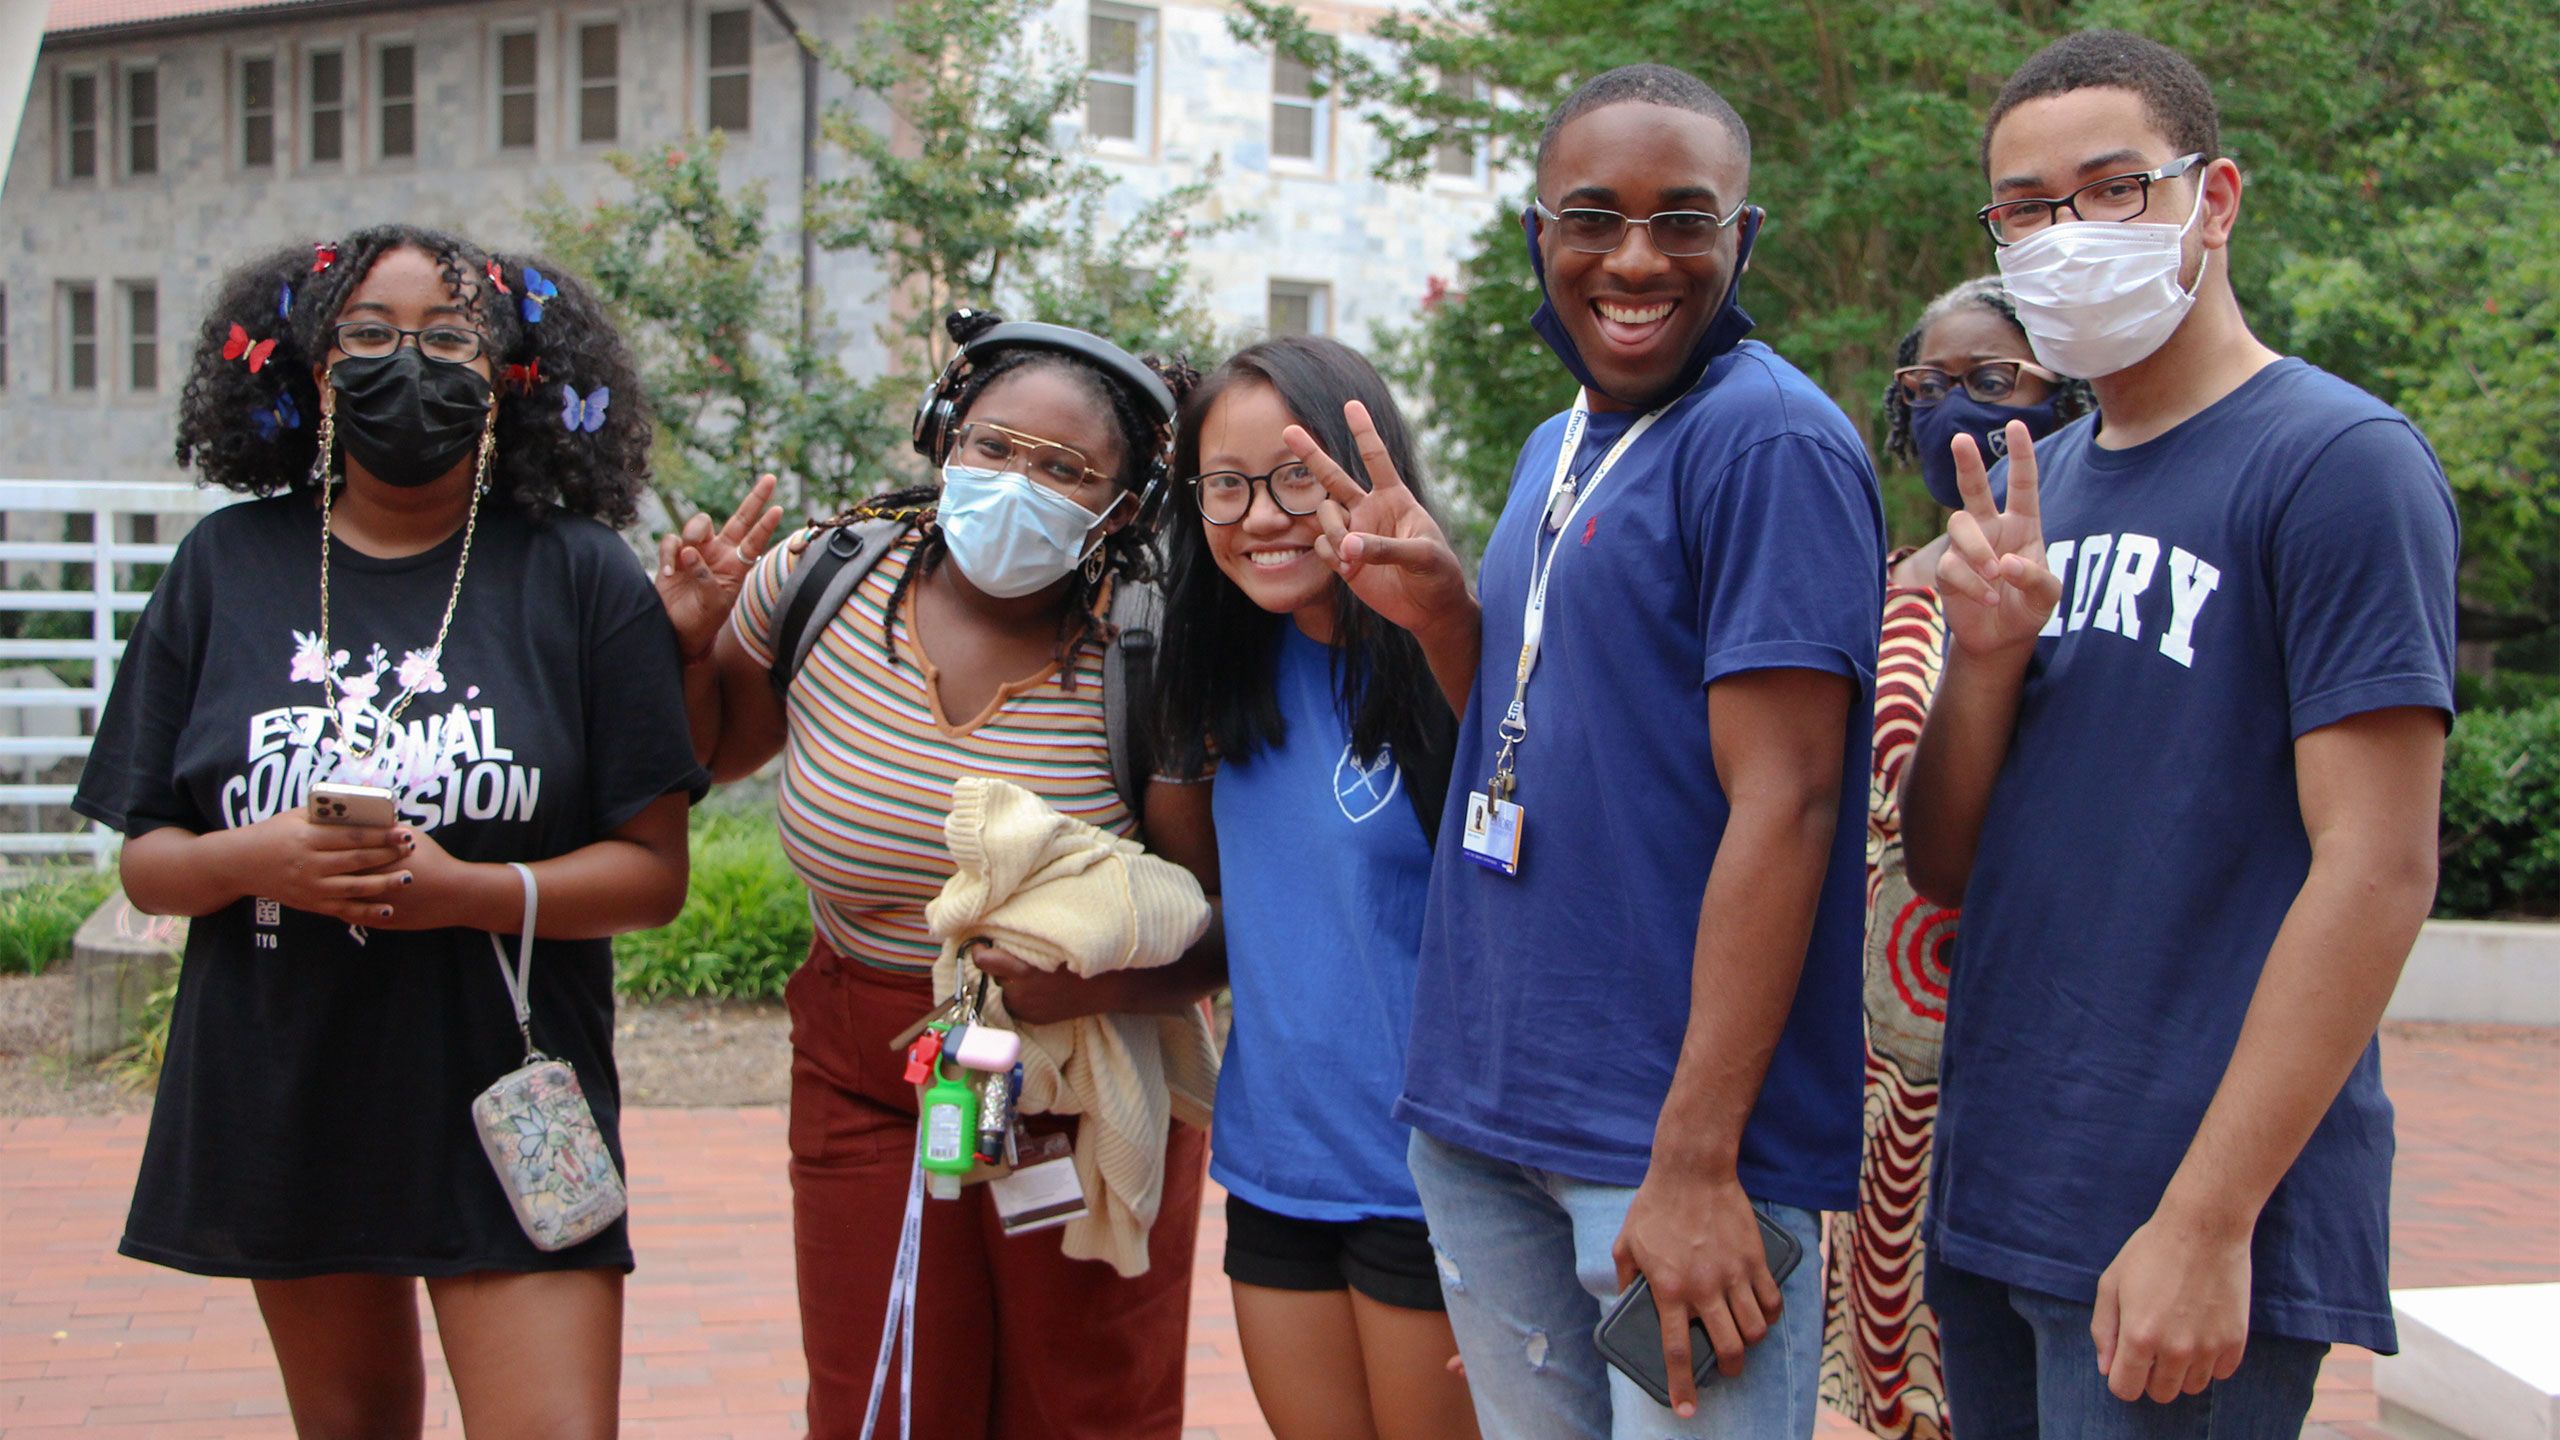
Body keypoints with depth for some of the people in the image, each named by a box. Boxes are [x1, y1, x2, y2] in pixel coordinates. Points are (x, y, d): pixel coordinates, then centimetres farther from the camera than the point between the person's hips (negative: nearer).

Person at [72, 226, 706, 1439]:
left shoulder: (579, 577, -2)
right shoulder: (228, 568, 6)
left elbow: (653, 872, -5)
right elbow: (144, 862, 5)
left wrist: (465, 890, -20)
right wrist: (259, 859, -16)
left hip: (506, 1103, -3)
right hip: (281, 1099, 3)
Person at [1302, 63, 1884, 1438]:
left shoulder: (1771, 440, -11)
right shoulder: (1555, 449, 14)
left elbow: (1783, 803, -17)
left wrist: (1696, 1159, -21)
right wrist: (1439, 614, 0)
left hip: (1675, 1130, -8)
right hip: (1478, 1113, 8)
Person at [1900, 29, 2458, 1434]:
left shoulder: (2339, 462, -10)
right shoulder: (2038, 487, 12)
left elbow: (2377, 870, -16)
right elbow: (1944, 867, 11)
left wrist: (2207, 1224, -20)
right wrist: (1986, 655, -7)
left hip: (2192, 1223, -7)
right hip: (1988, 1202, 7)